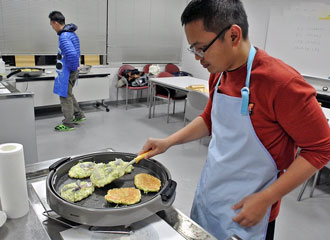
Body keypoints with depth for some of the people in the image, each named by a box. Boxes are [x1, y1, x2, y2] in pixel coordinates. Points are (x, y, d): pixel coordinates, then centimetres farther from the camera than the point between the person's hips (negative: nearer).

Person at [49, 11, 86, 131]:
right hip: (69, 71, 10)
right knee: (68, 94, 23)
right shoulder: (71, 33, 10)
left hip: (67, 72, -10)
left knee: (65, 96, 2)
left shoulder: (64, 36, -22)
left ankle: (68, 124, 12)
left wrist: (73, 68, -19)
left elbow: (72, 54, -34)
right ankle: (79, 115, 32)